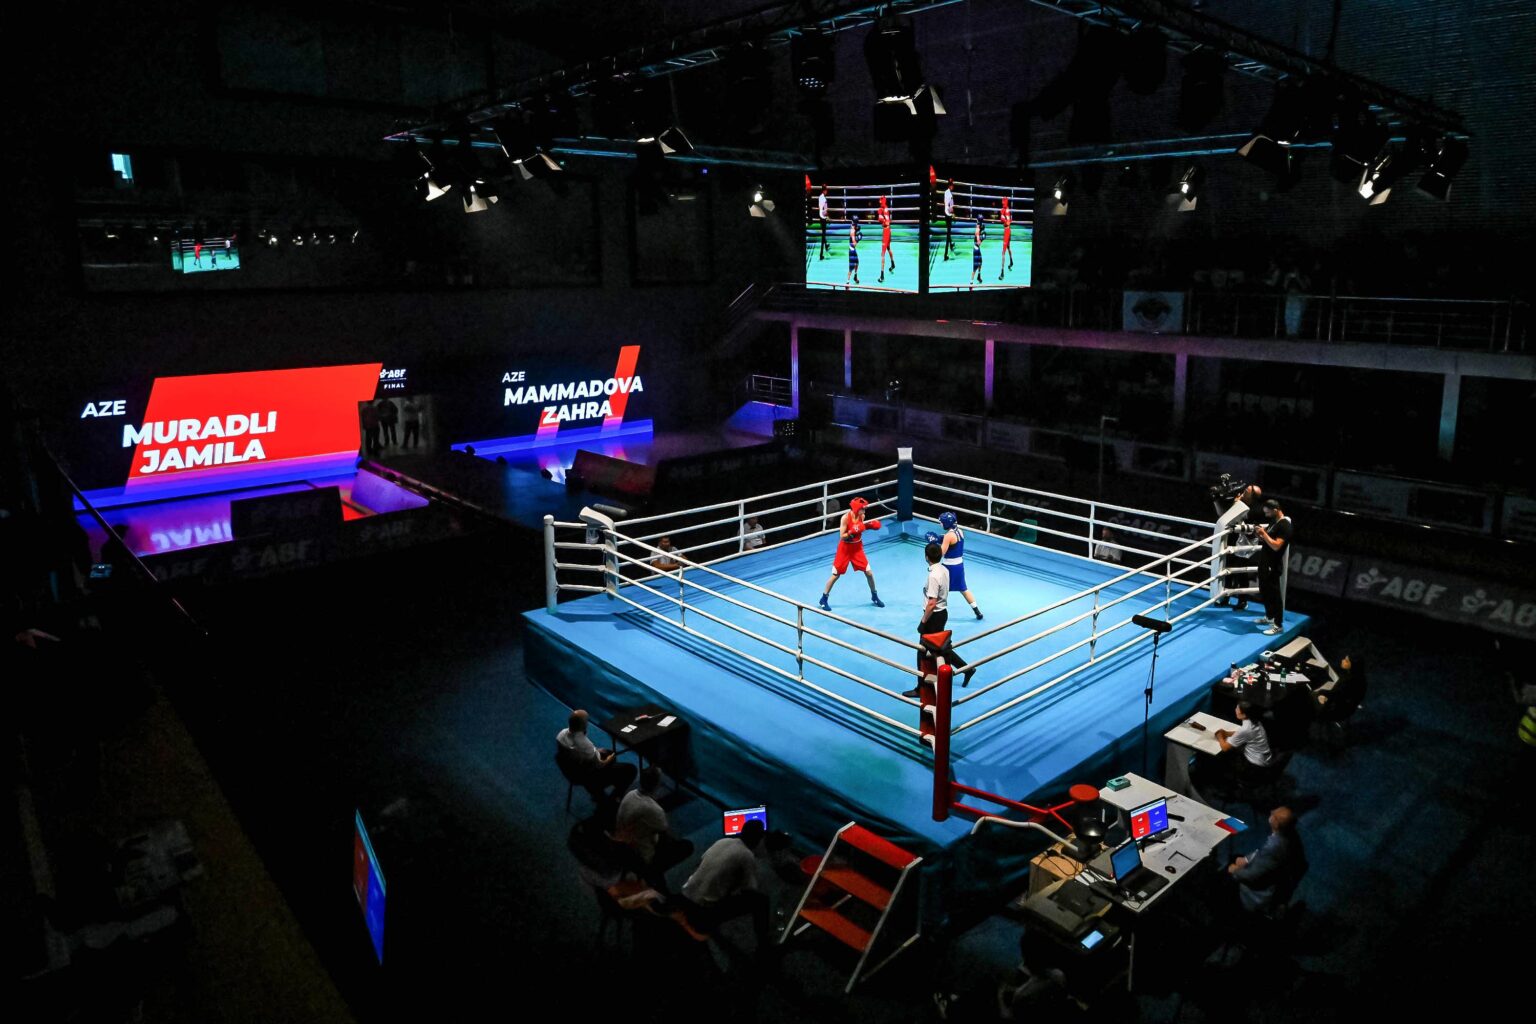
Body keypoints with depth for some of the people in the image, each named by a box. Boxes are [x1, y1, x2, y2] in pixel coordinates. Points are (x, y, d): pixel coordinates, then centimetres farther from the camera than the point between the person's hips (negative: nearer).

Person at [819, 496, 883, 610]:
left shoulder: (861, 516, -7)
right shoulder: (845, 518, -24)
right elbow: (842, 537, -24)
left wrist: (869, 526, -5)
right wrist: (852, 532, -37)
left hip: (857, 548, 5)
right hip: (845, 549, -5)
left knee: (869, 573, 4)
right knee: (835, 575, 1)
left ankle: (874, 597, 26)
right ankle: (824, 599, 16)